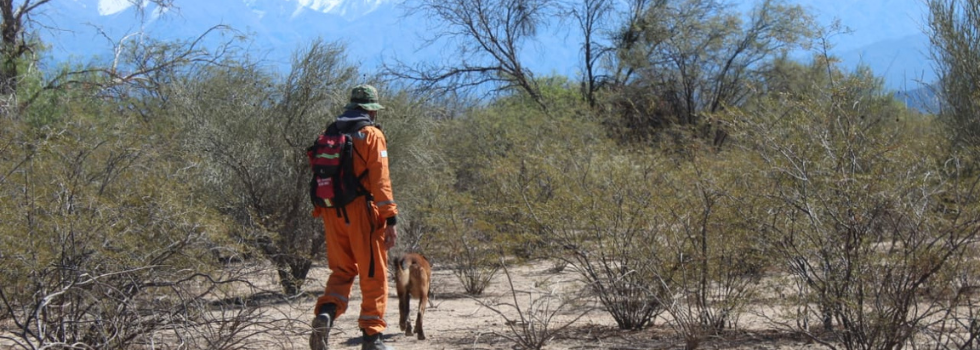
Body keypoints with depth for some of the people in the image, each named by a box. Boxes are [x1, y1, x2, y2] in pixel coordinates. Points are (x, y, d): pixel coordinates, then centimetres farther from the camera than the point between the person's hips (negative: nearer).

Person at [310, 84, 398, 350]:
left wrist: (321, 214, 17)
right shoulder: (371, 135, -4)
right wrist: (390, 219, -13)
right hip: (362, 211, -5)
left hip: (333, 214, 6)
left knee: (342, 271, 16)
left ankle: (326, 313, -10)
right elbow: (380, 179, -12)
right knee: (373, 275, 4)